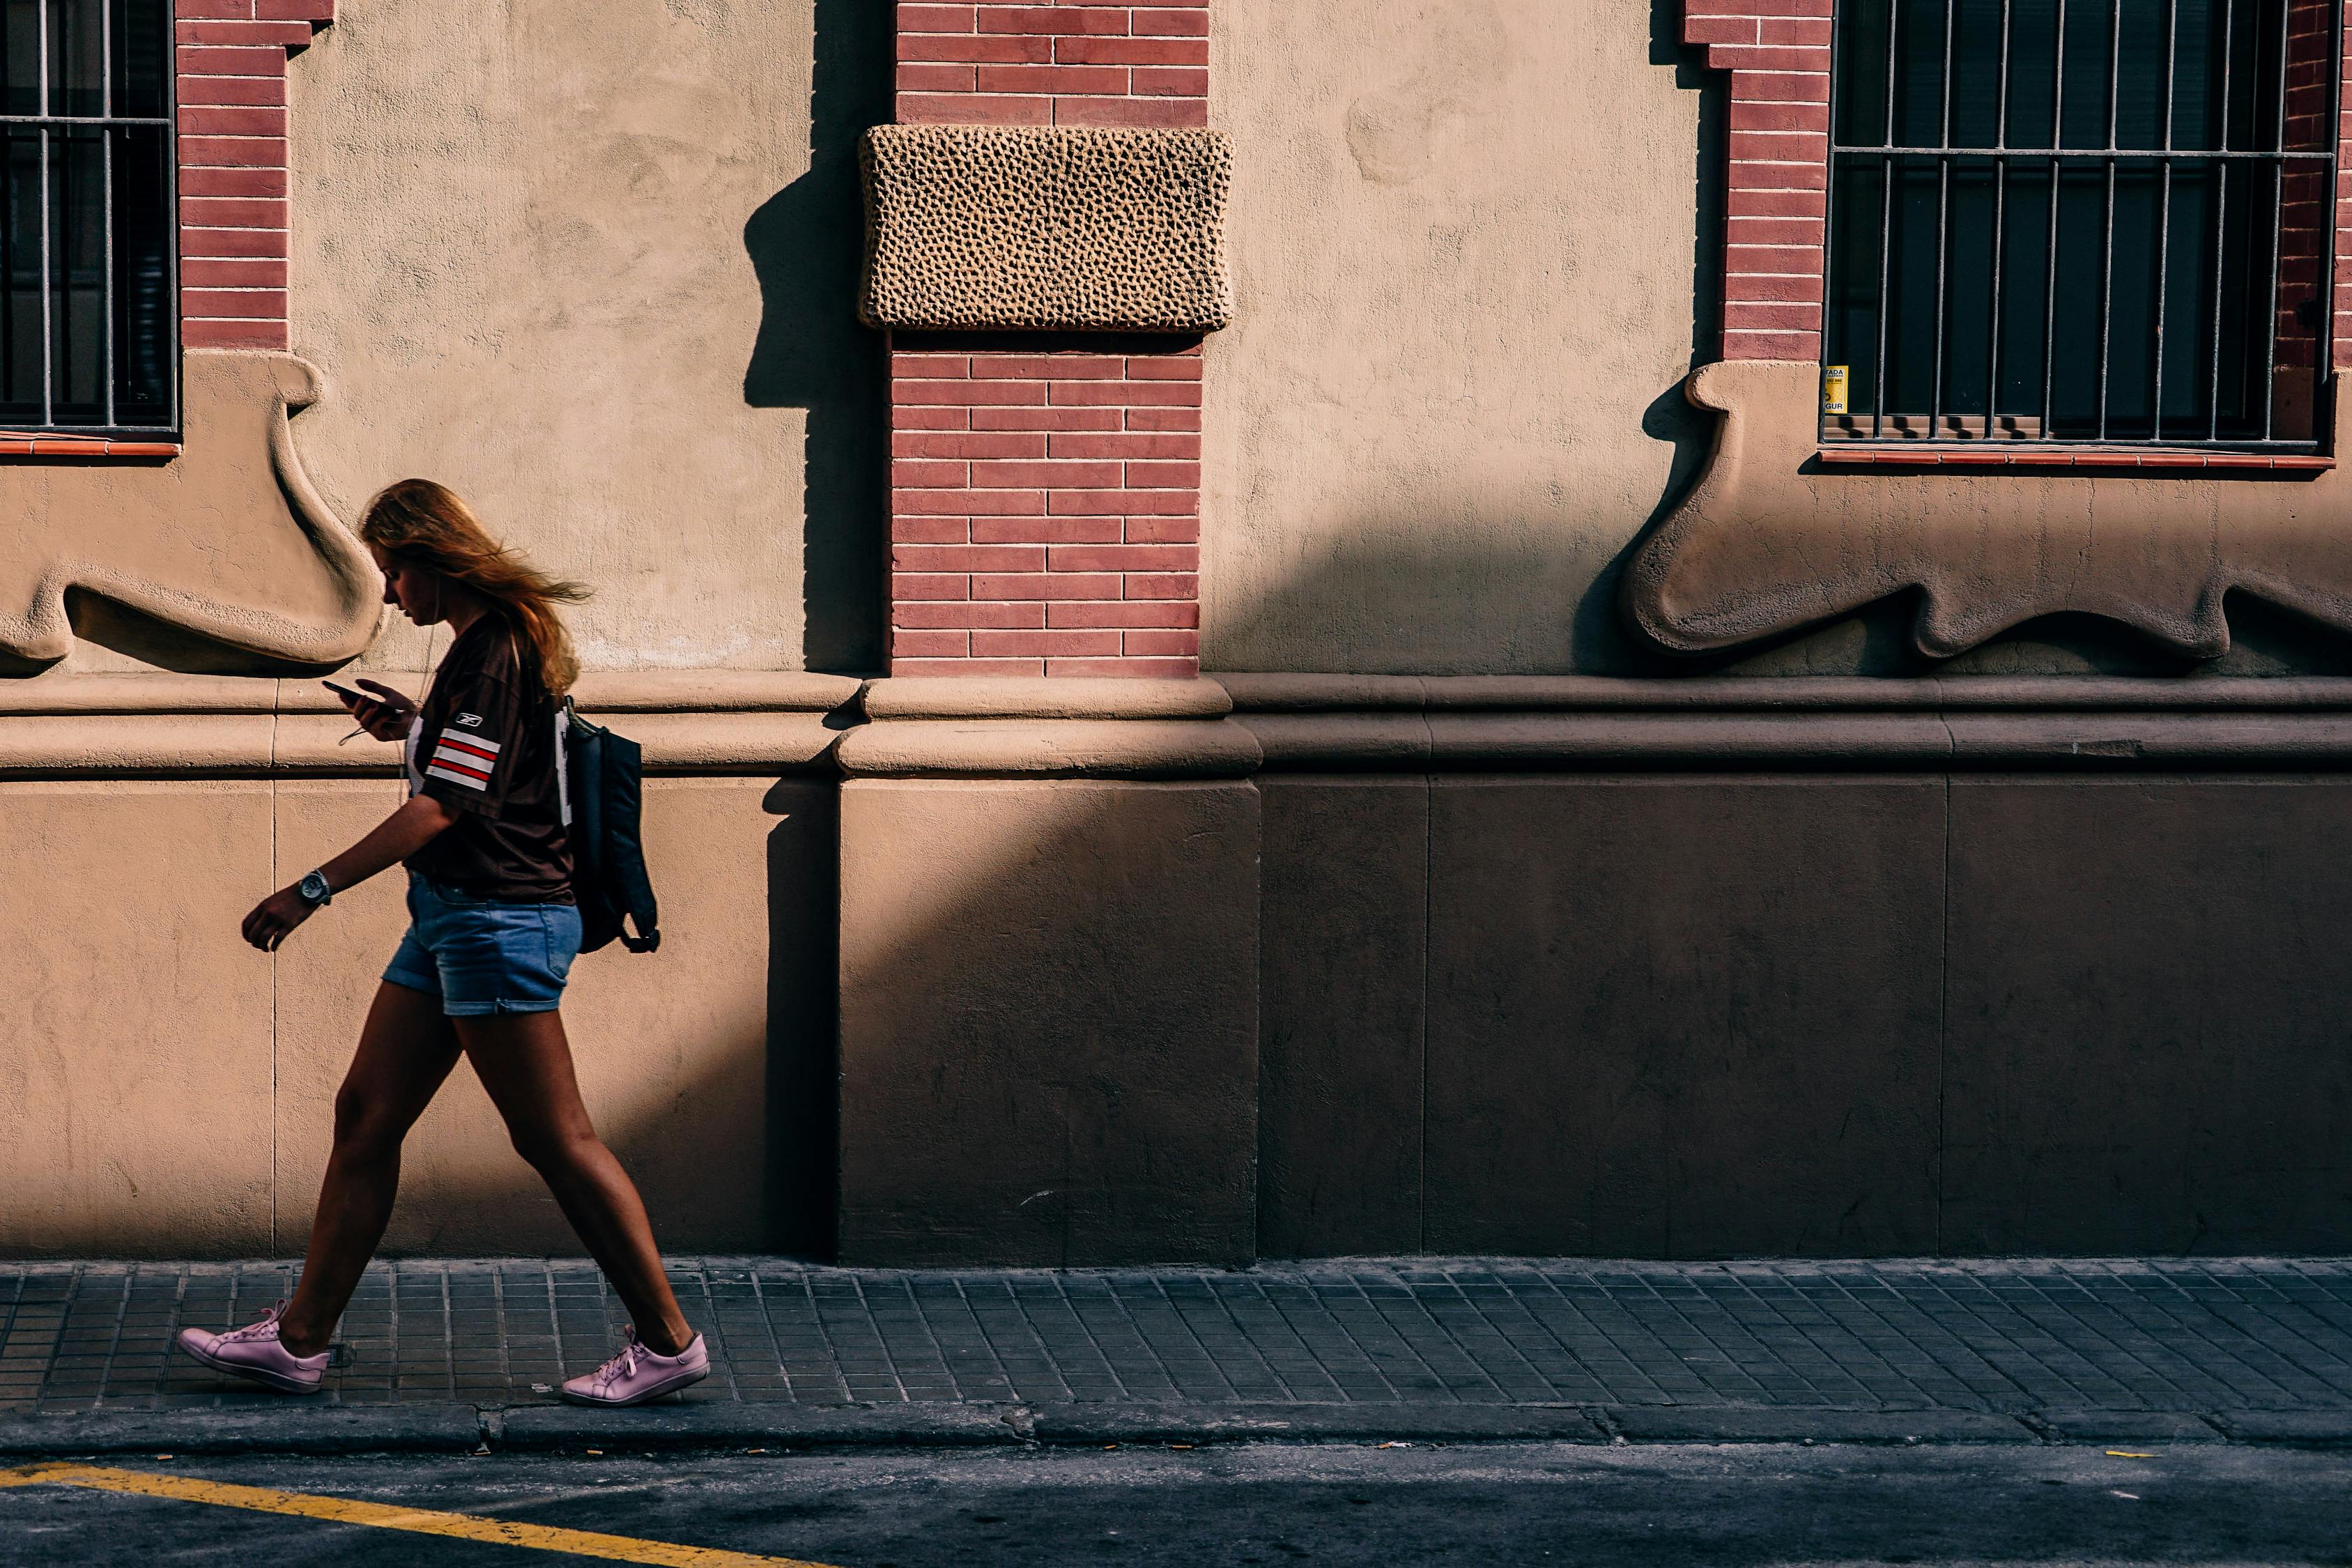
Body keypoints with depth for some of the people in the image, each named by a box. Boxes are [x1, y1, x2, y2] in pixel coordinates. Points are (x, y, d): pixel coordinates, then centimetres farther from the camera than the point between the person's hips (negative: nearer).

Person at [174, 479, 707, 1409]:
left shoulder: (493, 652, -17)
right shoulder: (487, 642, 14)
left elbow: (442, 806, -22)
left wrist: (314, 890, -23)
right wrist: (412, 728, 17)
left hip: (498, 919, -11)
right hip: (454, 916, 11)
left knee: (554, 1140, -5)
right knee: (366, 1117, 9)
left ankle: (668, 1341, 2)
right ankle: (298, 1339, 13)